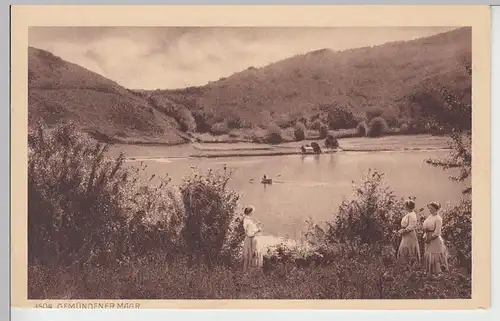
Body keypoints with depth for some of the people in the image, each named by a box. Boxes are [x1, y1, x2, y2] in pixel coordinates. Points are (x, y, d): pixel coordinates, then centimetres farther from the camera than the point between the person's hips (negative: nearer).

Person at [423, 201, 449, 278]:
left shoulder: (438, 218, -14)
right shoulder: (429, 216, 8)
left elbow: (437, 232, -18)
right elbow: (425, 227, 12)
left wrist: (430, 238, -14)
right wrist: (425, 237, -1)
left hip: (435, 240, -8)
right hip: (428, 239, 8)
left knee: (435, 256, 1)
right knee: (428, 255, 11)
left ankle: (437, 273, 12)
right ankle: (430, 272, 21)